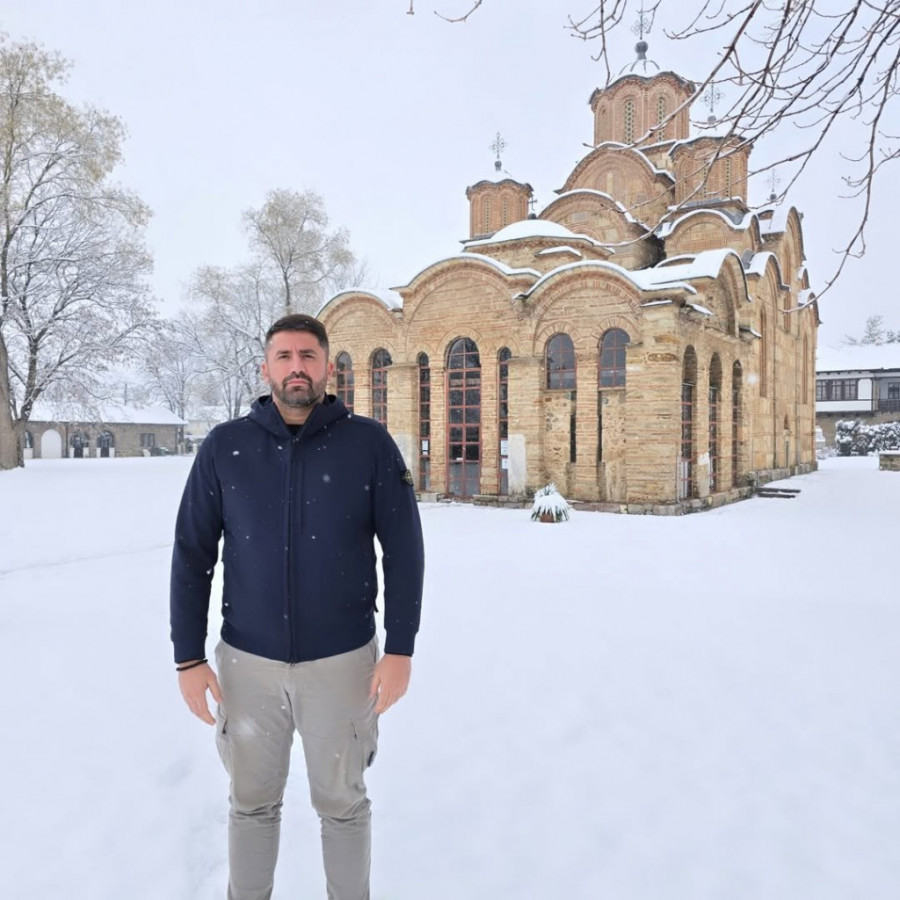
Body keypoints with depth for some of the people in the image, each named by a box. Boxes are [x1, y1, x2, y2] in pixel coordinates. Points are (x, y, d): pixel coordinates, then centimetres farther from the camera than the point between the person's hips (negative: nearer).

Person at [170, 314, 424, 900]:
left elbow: (404, 550, -7)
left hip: (342, 660, -1)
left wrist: (400, 650, -10)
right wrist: (189, 657, -2)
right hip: (247, 661, 2)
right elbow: (192, 555, 0)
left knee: (342, 802, 17)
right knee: (252, 802, 20)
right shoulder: (223, 447, -4)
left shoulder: (370, 443, -8)